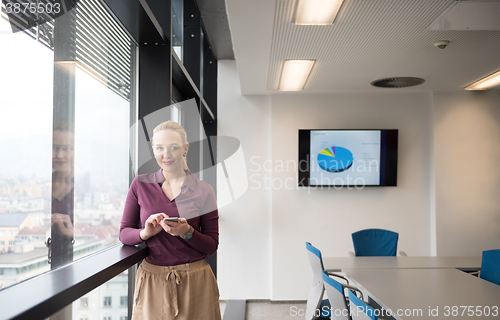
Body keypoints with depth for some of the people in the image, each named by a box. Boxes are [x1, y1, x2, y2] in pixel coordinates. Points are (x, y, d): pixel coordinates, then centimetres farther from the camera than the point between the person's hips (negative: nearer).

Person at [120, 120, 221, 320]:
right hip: (152, 281, 1)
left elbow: (212, 246, -1)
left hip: (194, 281, 0)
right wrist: (145, 232, -16)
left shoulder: (203, 191, -2)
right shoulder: (140, 185, 0)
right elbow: (123, 234, 4)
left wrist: (187, 232, -19)